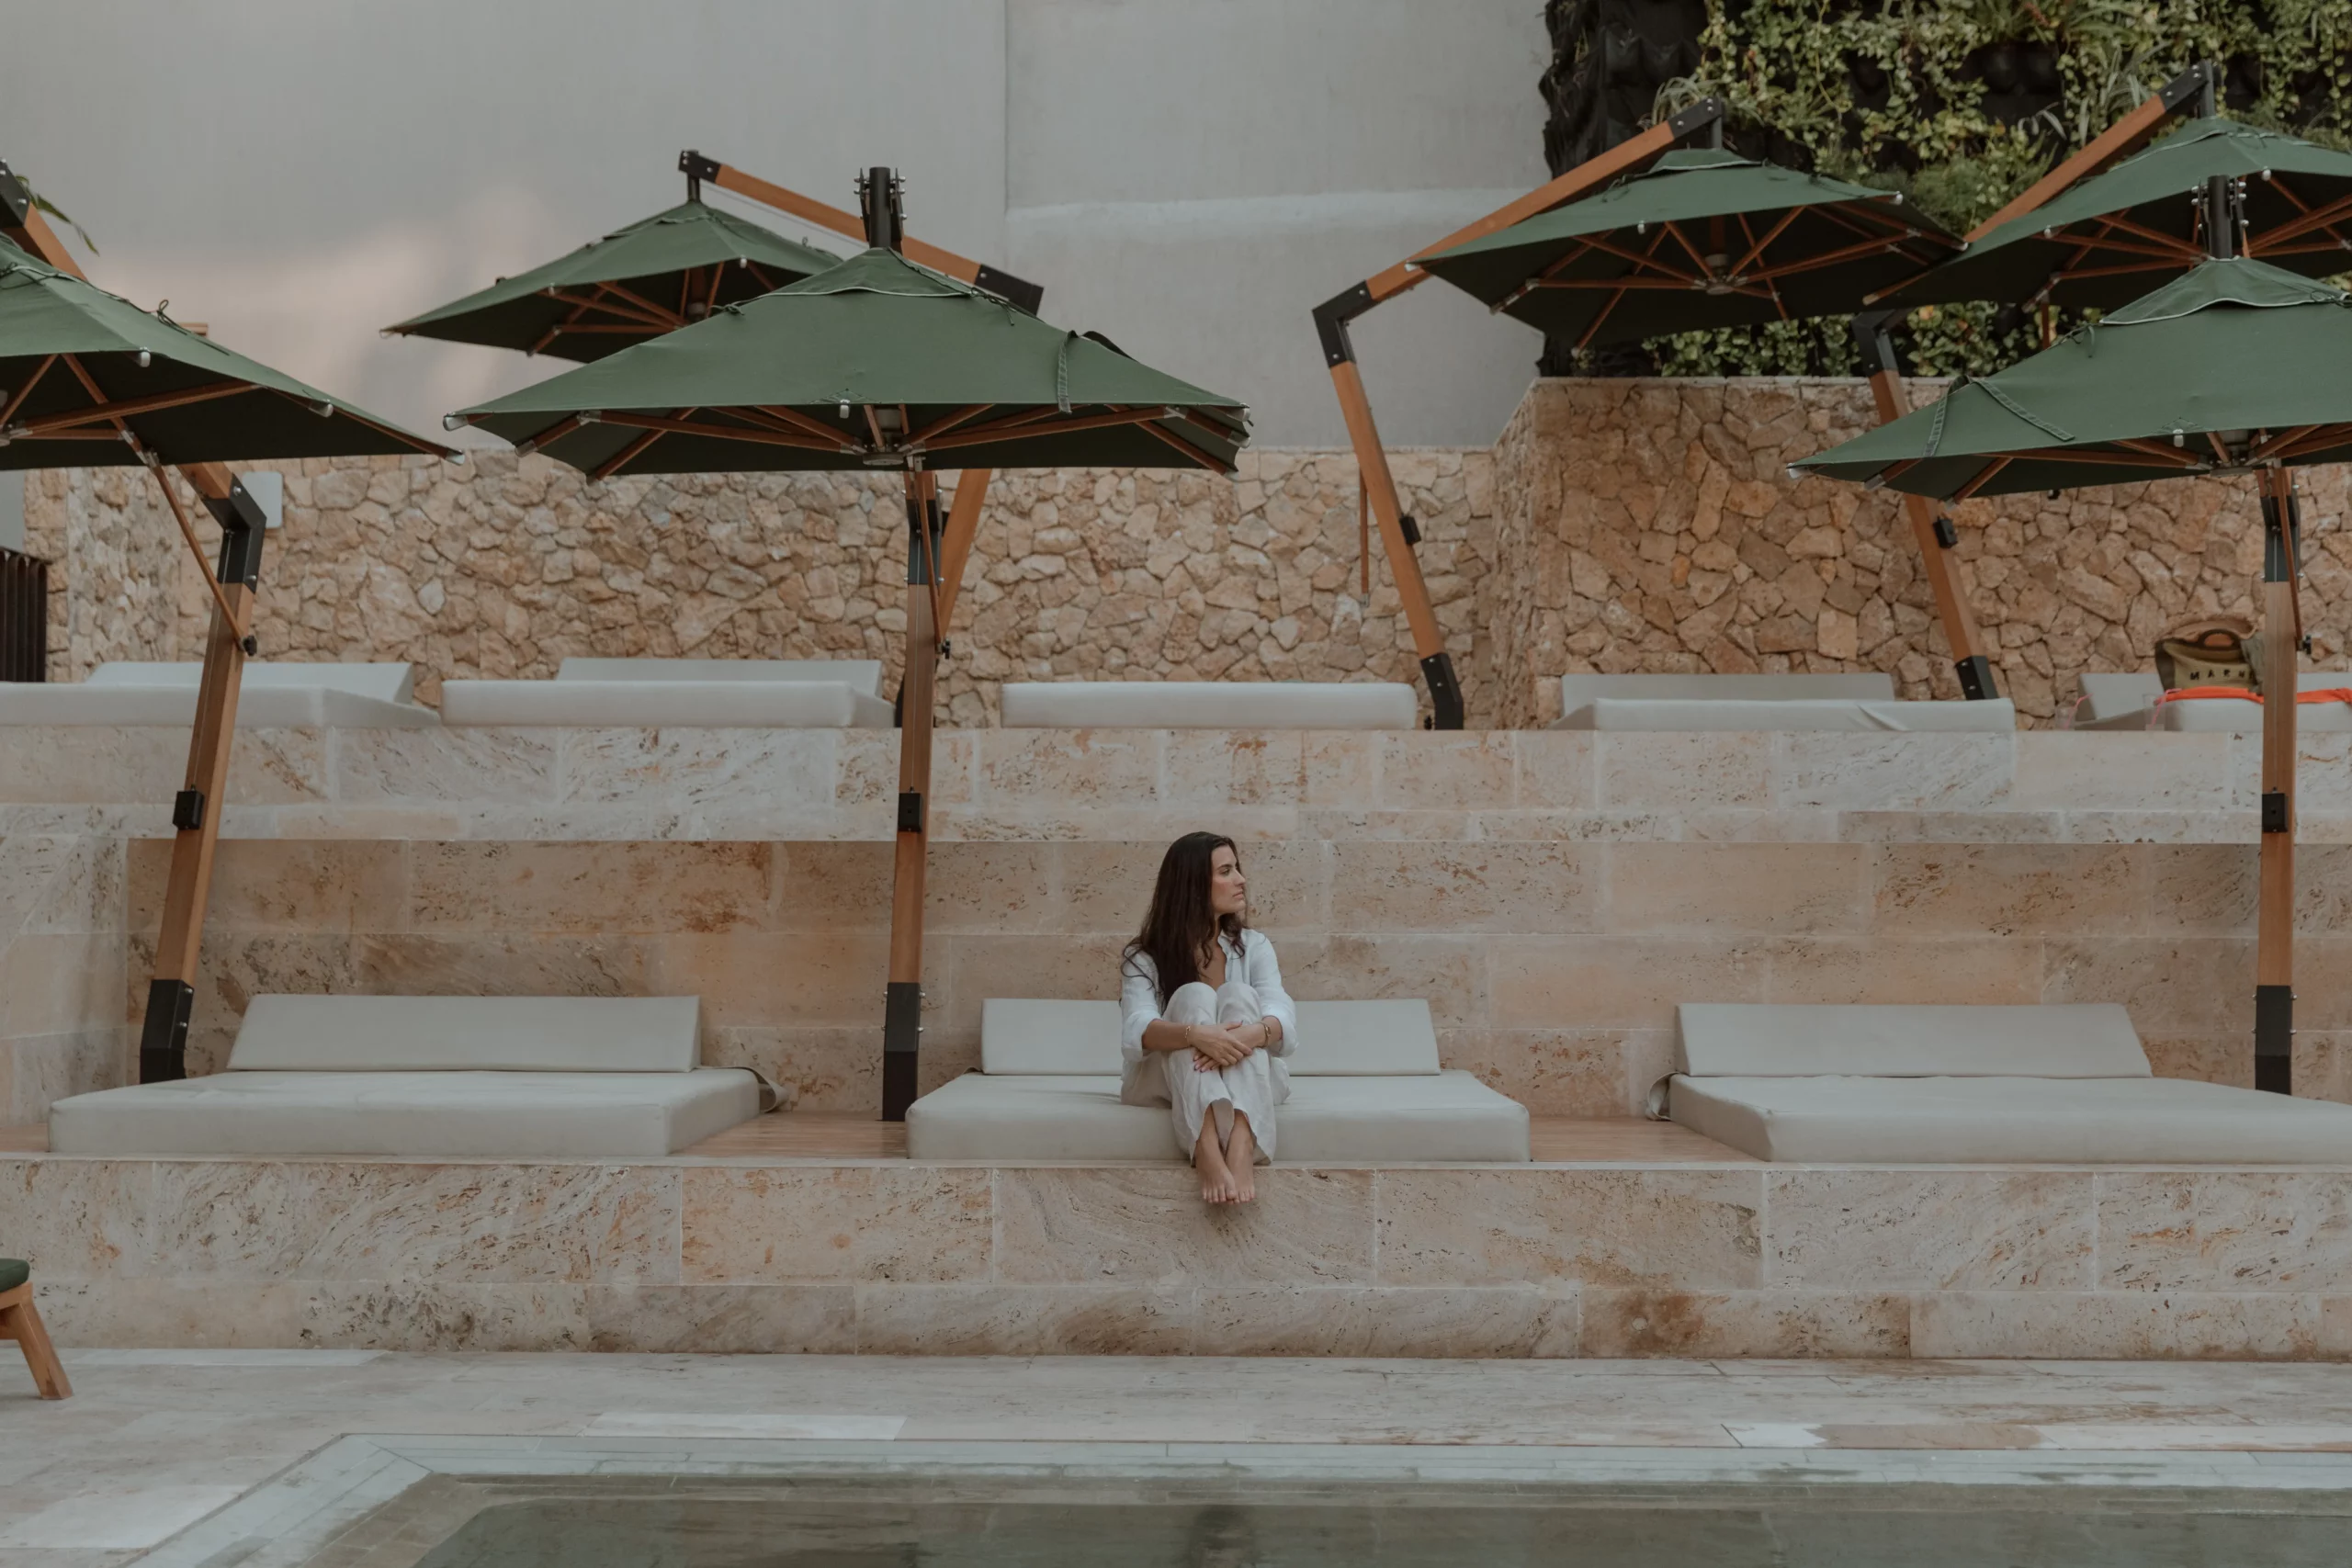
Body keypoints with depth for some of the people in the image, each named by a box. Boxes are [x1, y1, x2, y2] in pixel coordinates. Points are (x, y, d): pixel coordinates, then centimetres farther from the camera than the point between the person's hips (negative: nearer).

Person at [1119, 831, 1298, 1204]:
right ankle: (1207, 1154, -52)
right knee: (1194, 996, -27)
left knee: (1239, 995, -25)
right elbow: (1137, 1033, -24)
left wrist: (1251, 1034, -40)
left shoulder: (1254, 947, 2)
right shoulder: (1144, 959, -5)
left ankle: (1241, 1150, -50)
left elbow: (1283, 1020, -16)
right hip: (1166, 1082, -2)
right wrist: (1195, 1034, -45)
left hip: (1248, 1081, 2)